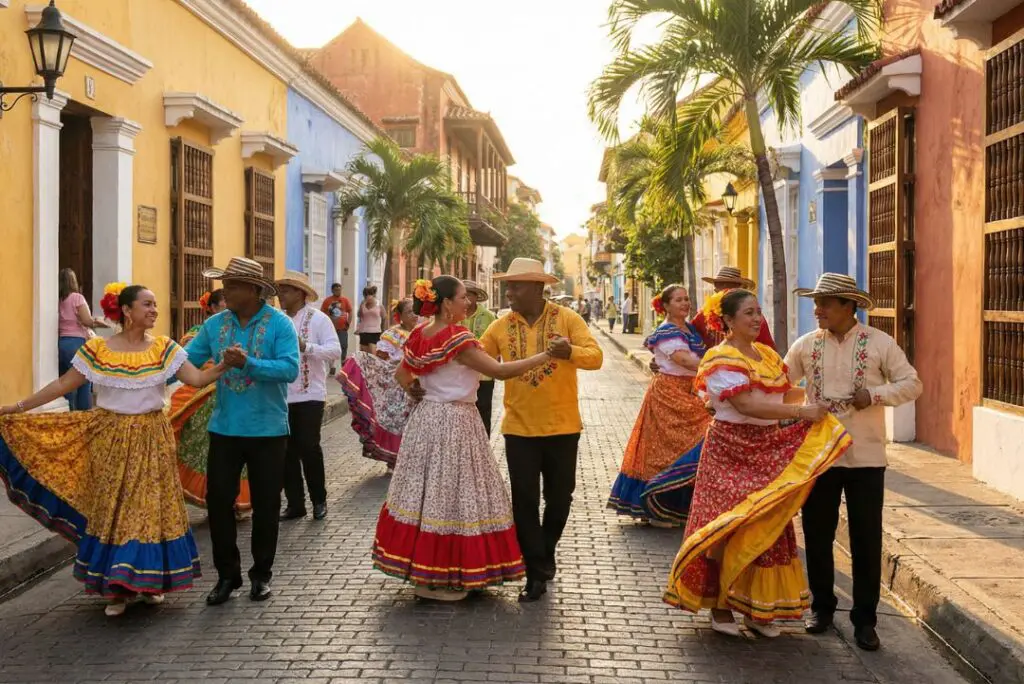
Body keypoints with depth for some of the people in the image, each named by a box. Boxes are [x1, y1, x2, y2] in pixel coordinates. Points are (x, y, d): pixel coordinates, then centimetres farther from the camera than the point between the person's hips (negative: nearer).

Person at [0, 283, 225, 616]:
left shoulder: (164, 348, -2)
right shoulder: (96, 350, -4)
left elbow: (197, 379, -9)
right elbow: (63, 384, 0)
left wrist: (224, 364, -26)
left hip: (151, 440, 1)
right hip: (112, 439, -1)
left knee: (151, 507, 4)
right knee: (112, 509, 4)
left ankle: (149, 580, 20)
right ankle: (117, 587, 15)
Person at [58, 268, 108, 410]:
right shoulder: (77, 297, -5)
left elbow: (61, 323, 7)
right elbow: (87, 321, -11)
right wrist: (97, 322, 7)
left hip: (60, 343, 6)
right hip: (76, 343, -6)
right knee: (83, 386, 0)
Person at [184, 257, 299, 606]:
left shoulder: (279, 324, -10)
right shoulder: (215, 324, 2)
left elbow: (290, 368, -22)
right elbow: (187, 362, 3)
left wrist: (249, 363, -33)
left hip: (267, 430, -3)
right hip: (225, 429, 3)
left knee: (265, 505, 8)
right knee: (218, 500, 4)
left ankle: (261, 574, 24)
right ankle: (227, 573, 19)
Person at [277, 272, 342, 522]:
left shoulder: (318, 319, -4)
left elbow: (335, 352, -13)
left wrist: (305, 346, -24)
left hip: (309, 395, -4)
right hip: (282, 396, 4)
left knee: (308, 447, -4)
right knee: (287, 451, 7)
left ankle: (319, 501, 14)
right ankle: (294, 504, 19)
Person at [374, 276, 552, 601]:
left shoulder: (419, 335, 6)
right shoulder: (458, 339, -18)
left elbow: (402, 374, 19)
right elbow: (499, 371, -21)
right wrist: (546, 355, -19)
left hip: (426, 418, 8)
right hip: (456, 422, -8)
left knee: (427, 490, 13)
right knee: (451, 493, 0)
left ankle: (420, 570, 22)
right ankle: (441, 579, 7)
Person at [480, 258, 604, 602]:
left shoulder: (567, 319, -6)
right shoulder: (501, 327, 1)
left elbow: (595, 357, -16)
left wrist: (570, 352, -37)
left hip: (562, 427, -1)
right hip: (519, 428, 1)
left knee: (559, 497, 12)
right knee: (525, 502, 1)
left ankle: (544, 554, 39)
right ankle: (536, 573, 14)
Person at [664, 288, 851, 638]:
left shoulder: (767, 354, 12)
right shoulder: (721, 359, -13)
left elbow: (784, 392, 12)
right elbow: (746, 405, -23)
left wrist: (816, 407, -8)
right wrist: (802, 412, -24)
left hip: (769, 451, 8)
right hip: (732, 450, -7)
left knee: (766, 528, 9)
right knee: (730, 527, -2)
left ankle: (756, 608, 20)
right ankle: (719, 606, 11)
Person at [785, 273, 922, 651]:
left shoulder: (880, 343, -5)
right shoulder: (806, 345, 2)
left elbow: (912, 384, -2)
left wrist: (875, 395, -18)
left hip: (866, 457, -2)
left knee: (866, 541, 4)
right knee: (817, 535, 11)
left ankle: (864, 620, 17)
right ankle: (822, 607, 29)